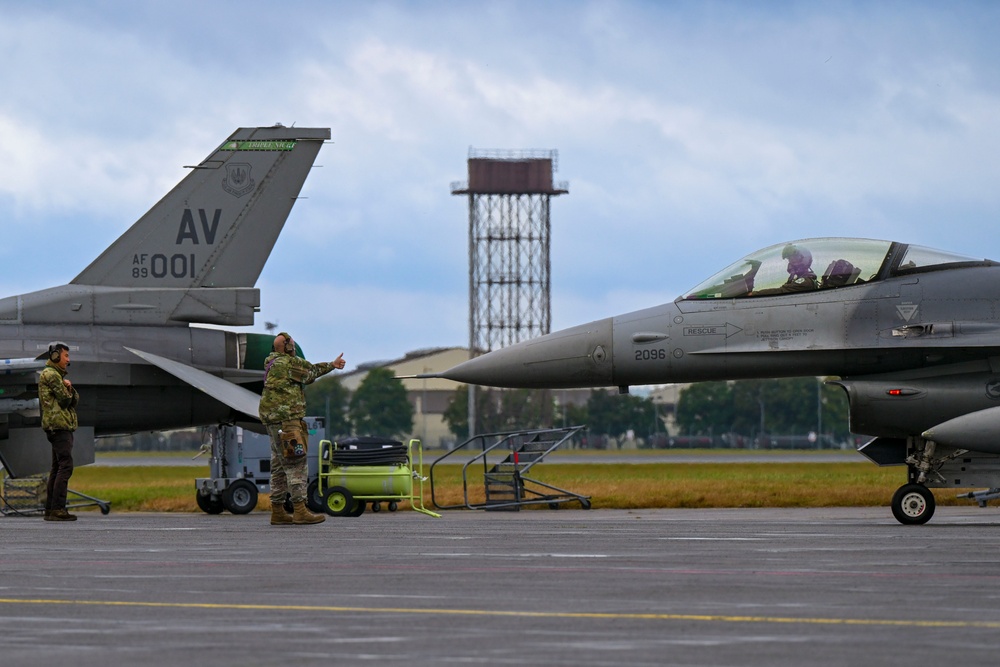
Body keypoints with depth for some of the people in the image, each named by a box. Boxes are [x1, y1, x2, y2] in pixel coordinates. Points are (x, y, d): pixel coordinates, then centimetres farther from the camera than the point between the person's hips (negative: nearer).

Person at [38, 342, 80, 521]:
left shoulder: (58, 376, 23)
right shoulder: (50, 375, -9)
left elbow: (75, 400, 15)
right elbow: (65, 400, -12)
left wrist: (69, 388, -5)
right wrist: (66, 391, 9)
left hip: (63, 427, 11)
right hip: (59, 425, -11)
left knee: (57, 468, 9)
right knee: (65, 466, -15)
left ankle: (50, 509, 10)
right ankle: (58, 509, -21)